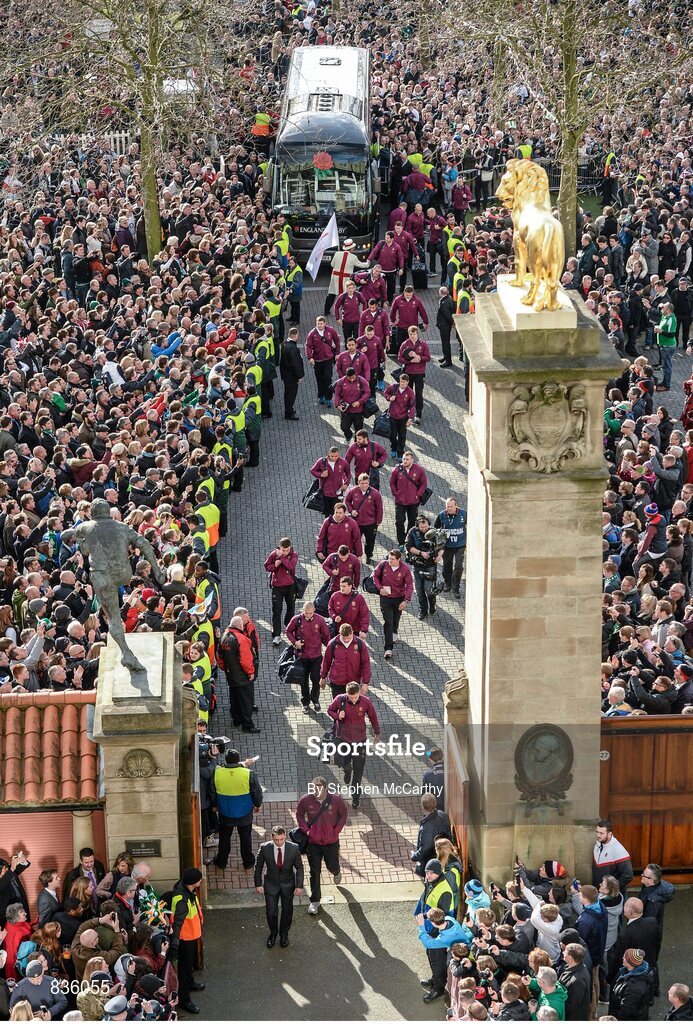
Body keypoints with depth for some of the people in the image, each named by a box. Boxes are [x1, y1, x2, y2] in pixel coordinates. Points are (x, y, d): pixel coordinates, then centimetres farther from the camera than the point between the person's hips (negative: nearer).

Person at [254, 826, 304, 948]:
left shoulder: (294, 848, -21)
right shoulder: (265, 848, -21)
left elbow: (299, 868, -8)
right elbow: (258, 866, -6)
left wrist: (299, 886, -9)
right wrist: (258, 884, -4)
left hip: (288, 884, 0)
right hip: (271, 884, 0)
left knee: (287, 911, 15)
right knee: (271, 912, 4)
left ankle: (284, 934, 40)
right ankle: (273, 933, 33)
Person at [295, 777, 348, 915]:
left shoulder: (336, 800, -18)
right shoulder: (306, 800, -17)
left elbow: (343, 814, 0)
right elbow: (299, 814, 2)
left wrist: (336, 831, -6)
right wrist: (305, 830, -7)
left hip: (331, 841, 0)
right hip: (313, 842, 0)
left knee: (332, 866, 19)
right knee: (315, 872, 6)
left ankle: (336, 873, 58)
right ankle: (315, 901, 19)